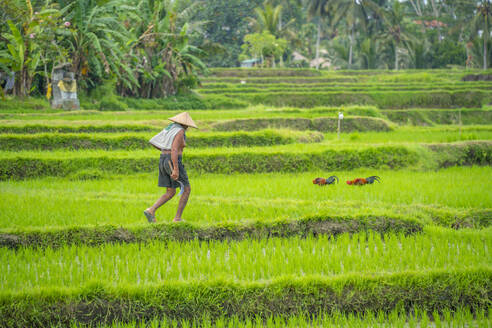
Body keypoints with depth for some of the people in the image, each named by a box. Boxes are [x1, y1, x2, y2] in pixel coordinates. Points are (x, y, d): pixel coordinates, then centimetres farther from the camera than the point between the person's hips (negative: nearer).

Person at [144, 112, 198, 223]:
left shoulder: (168, 129, 14)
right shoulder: (180, 132, -12)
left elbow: (153, 142, 17)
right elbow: (174, 150, -23)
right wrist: (176, 169, -27)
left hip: (164, 162, 8)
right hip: (173, 163, -8)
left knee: (170, 193, 13)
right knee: (186, 190, 5)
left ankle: (151, 210, -6)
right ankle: (177, 218, 1)